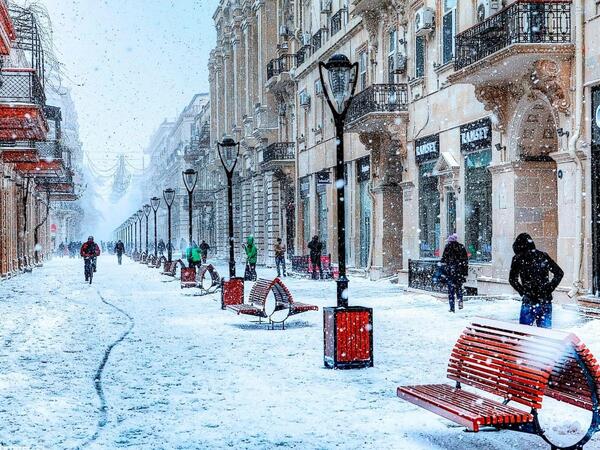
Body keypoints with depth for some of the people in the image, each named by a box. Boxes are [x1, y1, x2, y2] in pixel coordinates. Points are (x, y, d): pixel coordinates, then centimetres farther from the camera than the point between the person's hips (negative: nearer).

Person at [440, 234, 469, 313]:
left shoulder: (447, 247, -2)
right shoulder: (462, 247, 5)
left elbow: (444, 260, -4)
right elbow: (466, 261, 6)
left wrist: (443, 271, 1)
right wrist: (465, 273, 11)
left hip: (450, 271, -2)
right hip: (460, 271, 2)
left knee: (451, 289, 1)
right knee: (459, 287, 20)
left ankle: (452, 308, -3)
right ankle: (460, 300, -1)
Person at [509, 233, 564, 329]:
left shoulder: (518, 259, -2)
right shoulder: (543, 256, 6)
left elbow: (512, 280, -5)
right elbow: (559, 273, 9)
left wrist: (523, 292, 1)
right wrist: (549, 288, 7)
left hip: (529, 302, -3)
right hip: (546, 301, 3)